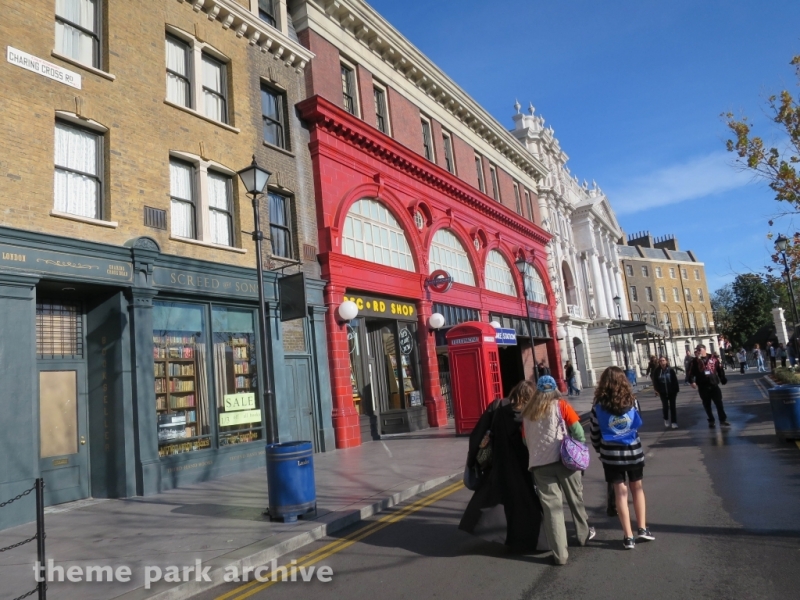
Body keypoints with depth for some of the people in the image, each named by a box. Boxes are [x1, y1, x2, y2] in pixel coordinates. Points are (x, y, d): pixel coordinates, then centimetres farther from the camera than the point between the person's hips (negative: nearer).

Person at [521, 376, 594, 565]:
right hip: (564, 459, -1)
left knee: (551, 506, 4)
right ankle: (584, 534, 41)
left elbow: (525, 439, 11)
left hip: (539, 464, 1)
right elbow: (577, 430, -5)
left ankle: (560, 554, 4)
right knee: (576, 499, 21)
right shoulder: (561, 405, -1)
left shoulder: (527, 412, 7)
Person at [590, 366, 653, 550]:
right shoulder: (632, 401, -8)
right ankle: (642, 529, 24)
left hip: (611, 454, -1)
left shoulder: (598, 406, -11)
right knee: (637, 488, 19)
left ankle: (628, 537, 11)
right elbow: (637, 424, 7)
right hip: (633, 451, 1)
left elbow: (595, 434, -5)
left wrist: (600, 450, 11)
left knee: (620, 492, 7)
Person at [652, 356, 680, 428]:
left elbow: (675, 380, -6)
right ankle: (666, 420, 29)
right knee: (665, 407, 4)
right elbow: (655, 381, -1)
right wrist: (657, 390, -7)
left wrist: (676, 389, -9)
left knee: (672, 407, 5)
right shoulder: (657, 371, -5)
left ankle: (674, 422, 13)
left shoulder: (671, 369, -7)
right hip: (663, 392, 1)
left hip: (672, 391, 0)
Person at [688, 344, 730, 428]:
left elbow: (720, 369, 7)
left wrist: (723, 380, 6)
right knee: (707, 405, 9)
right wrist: (692, 381, -21)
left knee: (719, 403, 1)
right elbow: (691, 372, -7)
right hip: (703, 387, 0)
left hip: (714, 385, 0)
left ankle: (722, 420, 10)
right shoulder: (695, 361, -1)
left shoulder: (713, 358, 2)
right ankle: (711, 421, 21)